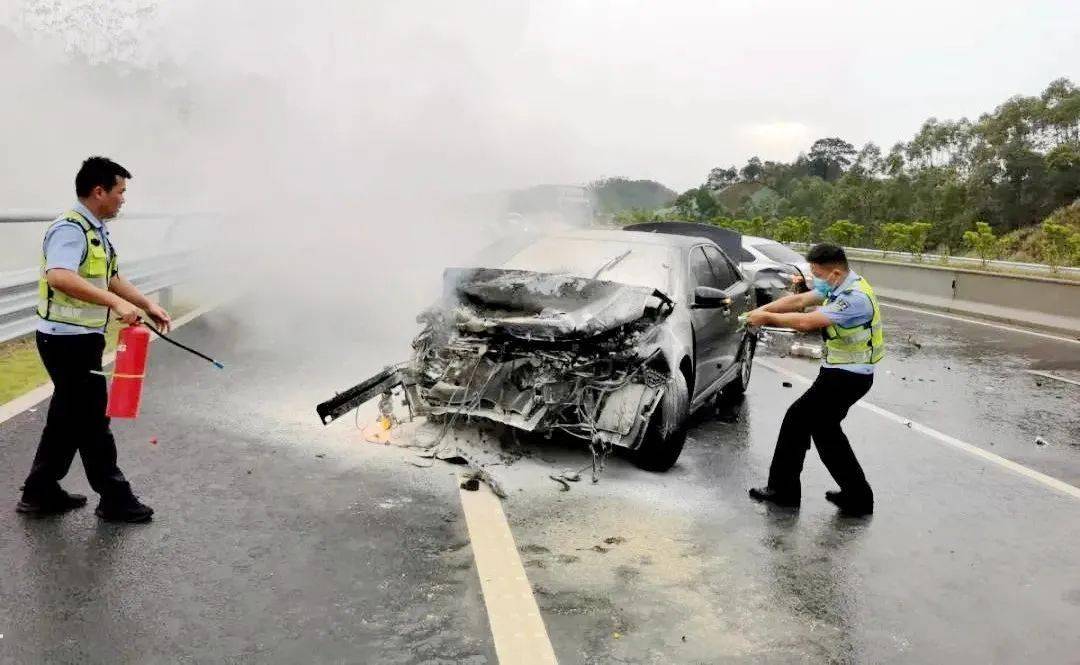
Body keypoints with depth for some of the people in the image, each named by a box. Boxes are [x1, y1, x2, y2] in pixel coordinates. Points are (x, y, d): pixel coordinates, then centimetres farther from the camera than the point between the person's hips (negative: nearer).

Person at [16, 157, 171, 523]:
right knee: (92, 418, 0)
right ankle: (114, 498, 12)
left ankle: (41, 492, 28)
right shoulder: (70, 229, -19)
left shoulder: (96, 229, 13)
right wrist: (115, 302, -41)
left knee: (69, 417, 17)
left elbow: (111, 278, 21)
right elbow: (60, 277, -37)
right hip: (68, 339, -10)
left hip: (80, 338, 10)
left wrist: (148, 305, 10)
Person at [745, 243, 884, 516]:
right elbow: (799, 300, 3)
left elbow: (807, 321, -29)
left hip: (846, 377, -10)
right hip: (842, 371, 10)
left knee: (798, 420, -4)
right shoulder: (837, 287, 5)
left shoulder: (856, 298, -25)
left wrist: (767, 317, -20)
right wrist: (761, 310, -8)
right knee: (825, 430, 16)